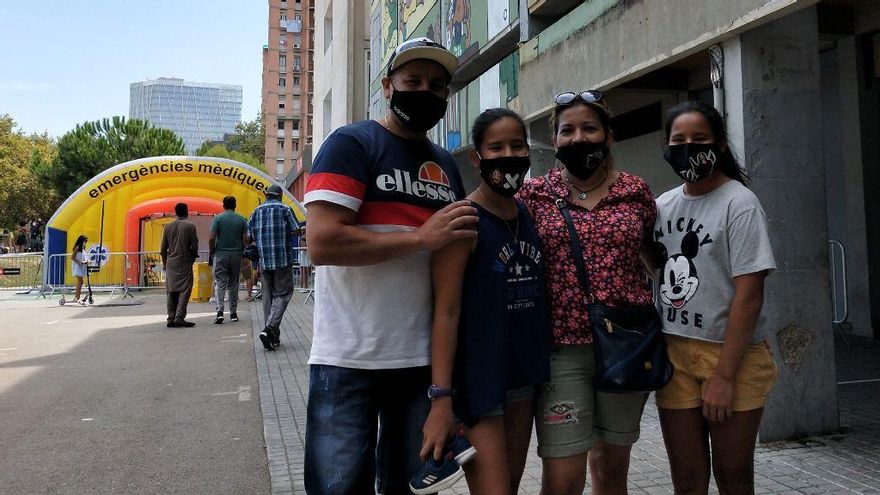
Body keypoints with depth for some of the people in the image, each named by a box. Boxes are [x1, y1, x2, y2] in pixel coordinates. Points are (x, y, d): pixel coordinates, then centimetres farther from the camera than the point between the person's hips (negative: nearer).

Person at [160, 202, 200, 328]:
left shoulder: (168, 227, 7)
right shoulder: (190, 226, -5)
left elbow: (163, 248, 9)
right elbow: (194, 246, -7)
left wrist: (165, 263, 18)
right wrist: (193, 257, 11)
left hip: (171, 264, 5)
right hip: (184, 263, -5)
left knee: (172, 291, 9)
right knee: (185, 290, -3)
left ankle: (171, 318, 10)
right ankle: (179, 318, -12)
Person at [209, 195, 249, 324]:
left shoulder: (218, 218, -3)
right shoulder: (242, 219, 3)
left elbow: (212, 238, -9)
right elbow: (245, 239, -1)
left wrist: (211, 252, 4)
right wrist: (243, 252, 12)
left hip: (220, 254, -2)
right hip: (236, 255, 2)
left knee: (220, 283, -1)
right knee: (233, 284, 10)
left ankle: (220, 310, -17)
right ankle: (233, 313, 14)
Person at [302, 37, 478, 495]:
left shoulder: (447, 165, 14)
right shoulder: (352, 143, -5)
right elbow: (322, 242, -19)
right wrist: (422, 237, -17)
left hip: (424, 360, 6)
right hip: (349, 362, -6)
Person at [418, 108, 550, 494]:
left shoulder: (530, 217, 8)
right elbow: (446, 311, -18)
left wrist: (540, 370, 10)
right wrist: (441, 400, -21)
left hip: (523, 376, 7)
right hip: (476, 376, -7)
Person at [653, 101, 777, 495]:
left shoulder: (739, 203, -8)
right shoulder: (662, 206, 8)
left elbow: (749, 295, -14)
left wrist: (724, 375, -17)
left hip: (730, 354, -4)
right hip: (673, 354, 5)